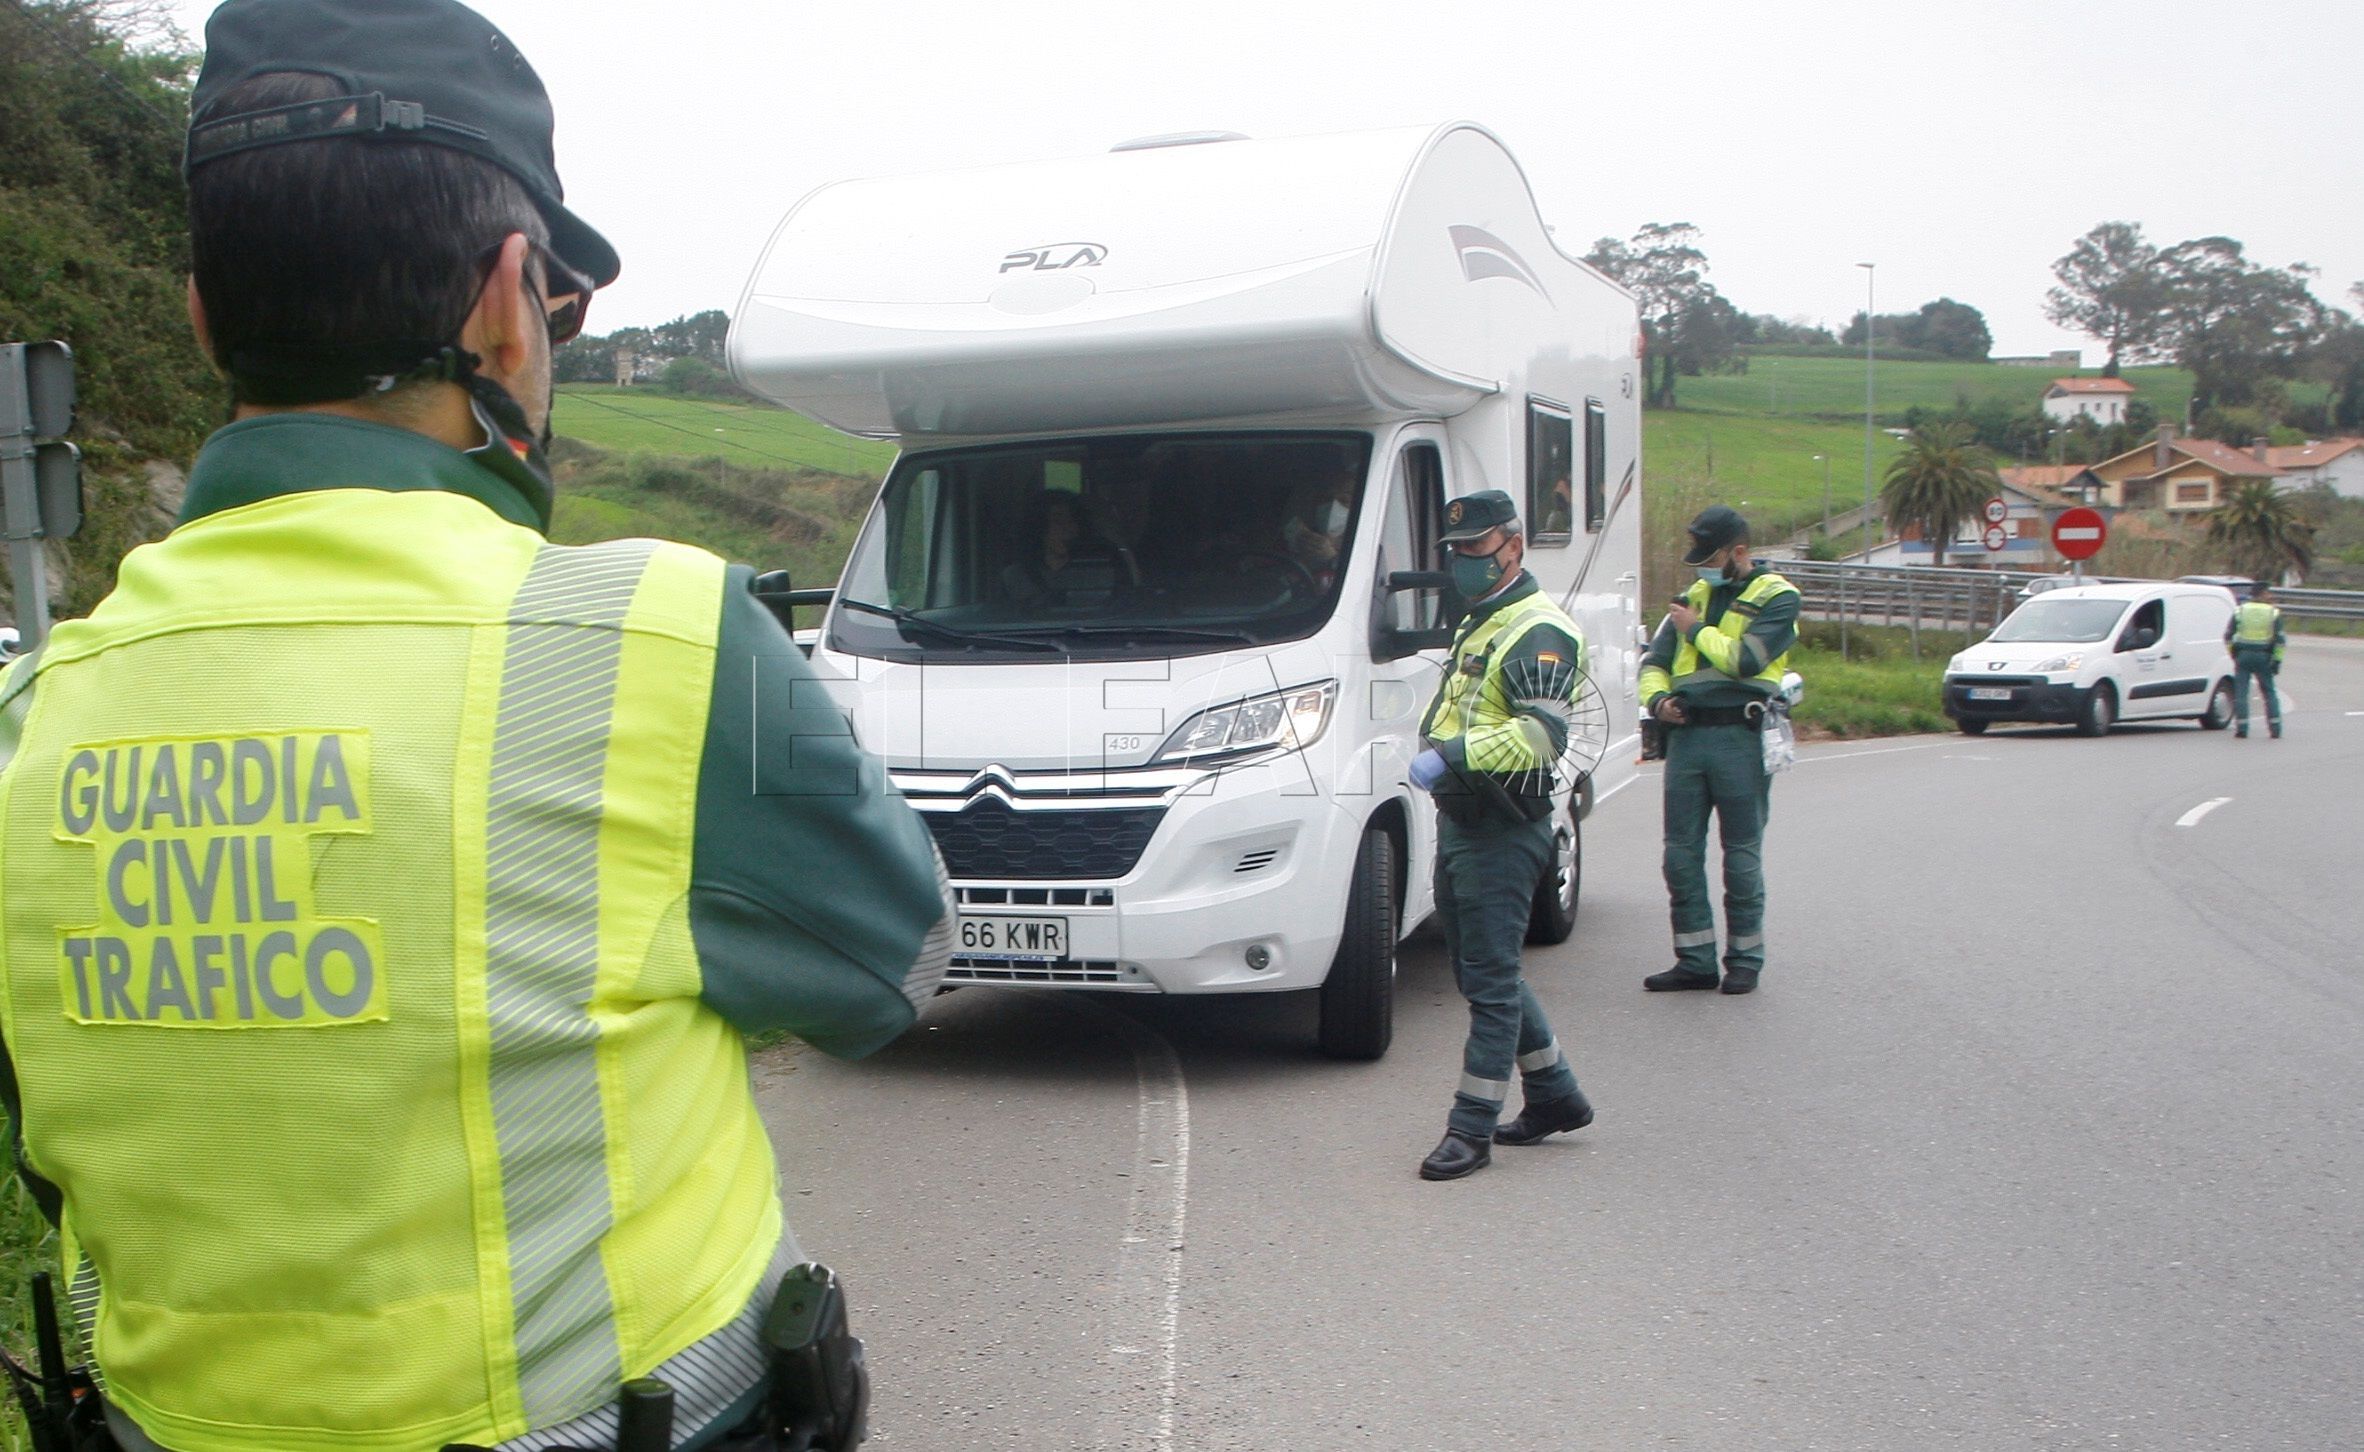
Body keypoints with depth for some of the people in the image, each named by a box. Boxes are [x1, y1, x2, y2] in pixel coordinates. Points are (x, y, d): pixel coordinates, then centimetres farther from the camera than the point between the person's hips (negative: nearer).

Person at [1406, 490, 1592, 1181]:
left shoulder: (1539, 633, -13)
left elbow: (1542, 732, -27)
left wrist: (1453, 756, -33)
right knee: (1482, 972, 16)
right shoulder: (1476, 626, 19)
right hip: (1459, 822, 10)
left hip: (1502, 832, -10)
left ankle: (1472, 1128, 2)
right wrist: (1437, 751, 13)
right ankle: (1556, 1095, 28)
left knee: (1490, 979, -5)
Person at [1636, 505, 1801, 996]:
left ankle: (1745, 960, 14)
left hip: (1740, 738, -5)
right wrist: (1657, 698, -1)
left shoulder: (1776, 597, 0)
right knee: (1681, 853, 4)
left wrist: (1696, 629, -3)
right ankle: (1695, 961, 12)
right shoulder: (1694, 596, 18)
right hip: (1687, 733, 6)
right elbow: (1654, 660, 18)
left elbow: (1746, 660, -15)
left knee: (1742, 856, 3)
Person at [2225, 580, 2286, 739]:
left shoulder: (2239, 610, 3)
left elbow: (2228, 636, 2)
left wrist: (2233, 654, 12)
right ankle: (2275, 729, 5)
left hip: (2243, 655, 0)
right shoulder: (2273, 613, 1)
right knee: (2269, 692, 9)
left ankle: (2241, 727, -7)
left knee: (2240, 692, 1)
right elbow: (2280, 639, -4)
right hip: (2263, 656, 0)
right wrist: (2277, 660, 0)